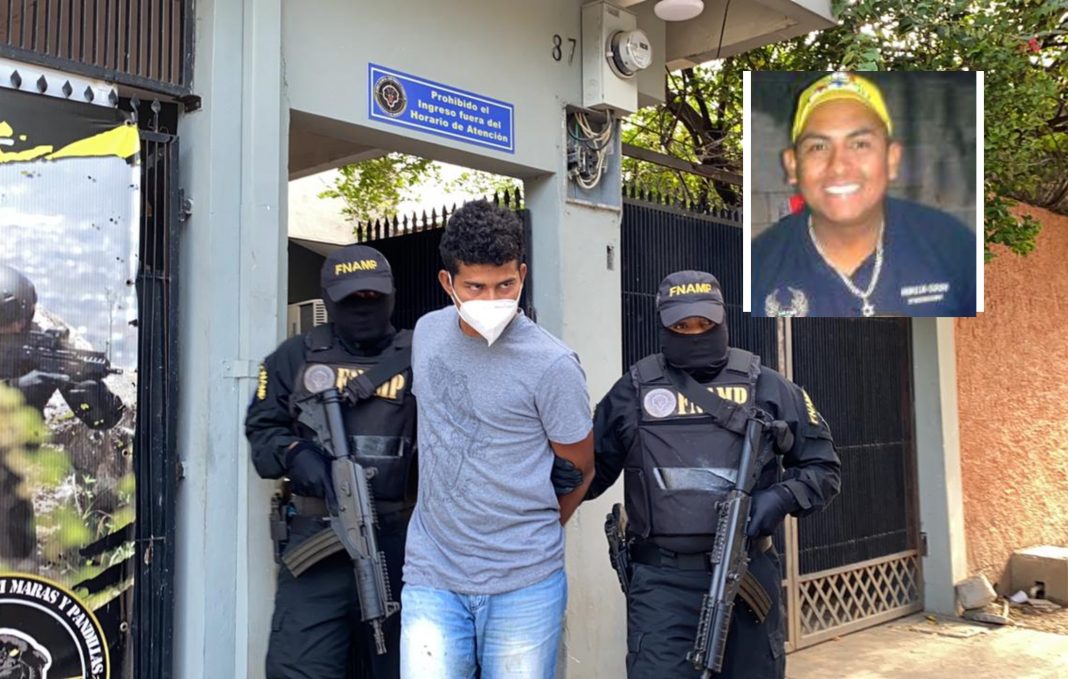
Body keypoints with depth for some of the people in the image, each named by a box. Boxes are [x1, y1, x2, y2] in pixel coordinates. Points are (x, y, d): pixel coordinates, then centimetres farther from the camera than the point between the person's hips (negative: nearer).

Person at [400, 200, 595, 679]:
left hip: (524, 584, -3)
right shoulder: (426, 332, 3)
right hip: (431, 579, 3)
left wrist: (527, 542, 6)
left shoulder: (552, 365, -13)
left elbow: (579, 471, -1)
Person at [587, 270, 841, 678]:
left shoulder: (767, 387, 4)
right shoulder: (633, 391, 3)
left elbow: (822, 468, 8)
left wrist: (782, 498, -11)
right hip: (662, 579, -1)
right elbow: (590, 468, 11)